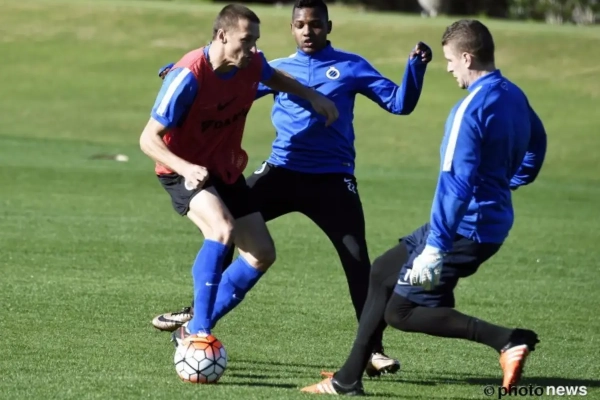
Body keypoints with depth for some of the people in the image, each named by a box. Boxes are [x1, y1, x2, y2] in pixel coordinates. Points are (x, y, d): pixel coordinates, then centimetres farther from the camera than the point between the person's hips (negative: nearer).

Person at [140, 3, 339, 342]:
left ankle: (197, 326, 13)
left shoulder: (252, 65, -9)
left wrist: (313, 96, 7)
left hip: (226, 171, 8)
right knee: (223, 229, -34)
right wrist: (185, 168, -41)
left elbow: (274, 78, 20)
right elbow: (149, 139, -25)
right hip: (186, 172, -8)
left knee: (262, 254, 4)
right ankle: (198, 332, -27)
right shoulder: (189, 76, -28)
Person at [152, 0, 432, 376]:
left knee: (357, 259, -9)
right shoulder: (278, 69, 12)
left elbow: (399, 103, 2)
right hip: (282, 171, 3)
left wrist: (416, 67, -14)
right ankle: (199, 311, 12)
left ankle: (373, 349, 0)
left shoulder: (351, 67, 5)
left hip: (332, 179, -2)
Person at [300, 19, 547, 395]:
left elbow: (457, 183, -26)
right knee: (384, 272, 19)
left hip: (466, 226, -10)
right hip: (492, 222, 10)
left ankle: (508, 339, -17)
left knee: (401, 312, -3)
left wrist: (436, 248, -26)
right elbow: (536, 145, 25)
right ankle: (348, 379, 21)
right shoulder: (513, 96, 7)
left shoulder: (471, 109, -21)